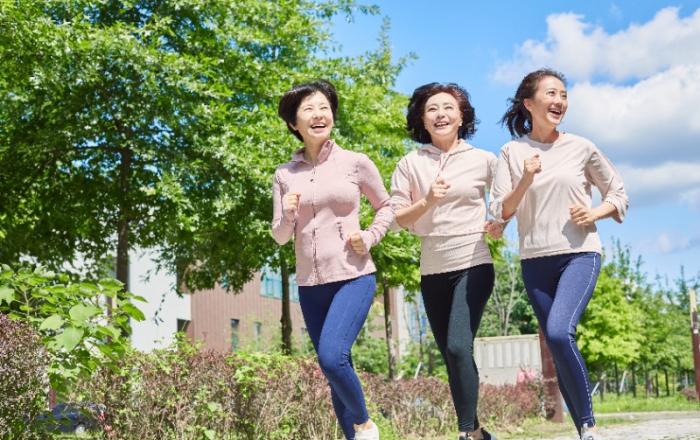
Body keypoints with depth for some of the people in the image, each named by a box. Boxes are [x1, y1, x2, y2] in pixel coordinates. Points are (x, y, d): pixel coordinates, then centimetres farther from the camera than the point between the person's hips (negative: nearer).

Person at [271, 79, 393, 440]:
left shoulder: (356, 163, -1)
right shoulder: (284, 174, 5)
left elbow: (385, 207, 12)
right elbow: (279, 237, 8)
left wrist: (370, 237, -5)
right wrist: (288, 216, -12)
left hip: (353, 277, -3)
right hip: (310, 284, 3)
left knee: (331, 356, -21)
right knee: (336, 369, 8)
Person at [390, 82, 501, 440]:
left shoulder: (483, 160, 1)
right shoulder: (411, 163, 4)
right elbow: (398, 217, 0)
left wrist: (500, 224, -2)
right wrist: (427, 201, -16)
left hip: (473, 265, -3)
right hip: (432, 272, 3)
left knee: (458, 347, -19)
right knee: (451, 356, 9)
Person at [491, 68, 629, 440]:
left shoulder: (581, 148, 2)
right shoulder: (512, 152, 3)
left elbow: (618, 193, 12)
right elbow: (499, 212, 0)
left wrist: (593, 214, -7)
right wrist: (525, 181, -15)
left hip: (580, 255, -2)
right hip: (535, 261, 2)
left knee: (559, 332, -23)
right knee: (557, 346, 6)